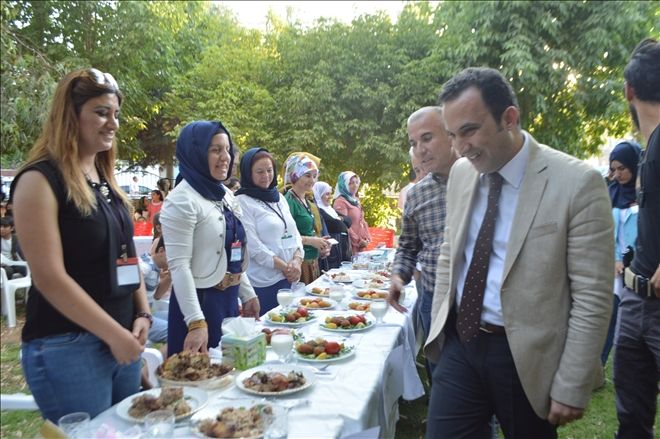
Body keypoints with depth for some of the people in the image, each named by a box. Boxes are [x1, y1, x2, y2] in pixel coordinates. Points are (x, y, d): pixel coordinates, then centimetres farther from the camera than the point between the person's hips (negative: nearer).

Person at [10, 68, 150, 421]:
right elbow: (49, 277, -17)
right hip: (66, 348, -7)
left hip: (122, 340, 7)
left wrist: (142, 314, 3)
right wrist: (115, 333, -15)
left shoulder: (105, 180, 12)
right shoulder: (40, 180, -11)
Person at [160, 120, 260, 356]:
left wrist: (247, 294, 15)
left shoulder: (226, 195, 9)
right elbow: (178, 266, -20)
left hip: (230, 300, 8)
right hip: (200, 300, -8)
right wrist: (196, 322, -24)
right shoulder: (181, 201, -15)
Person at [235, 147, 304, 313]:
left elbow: (294, 233, 13)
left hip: (291, 278, 6)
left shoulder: (280, 198, 14)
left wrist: (297, 260, -5)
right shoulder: (242, 202, -7)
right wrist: (284, 267, -13)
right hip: (264, 282, -6)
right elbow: (252, 245, -13)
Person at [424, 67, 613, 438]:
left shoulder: (577, 183, -15)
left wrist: (572, 388, -11)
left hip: (527, 357, -3)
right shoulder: (460, 173, 2)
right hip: (460, 343, 4)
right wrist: (438, 329, 11)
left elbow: (593, 297, -13)